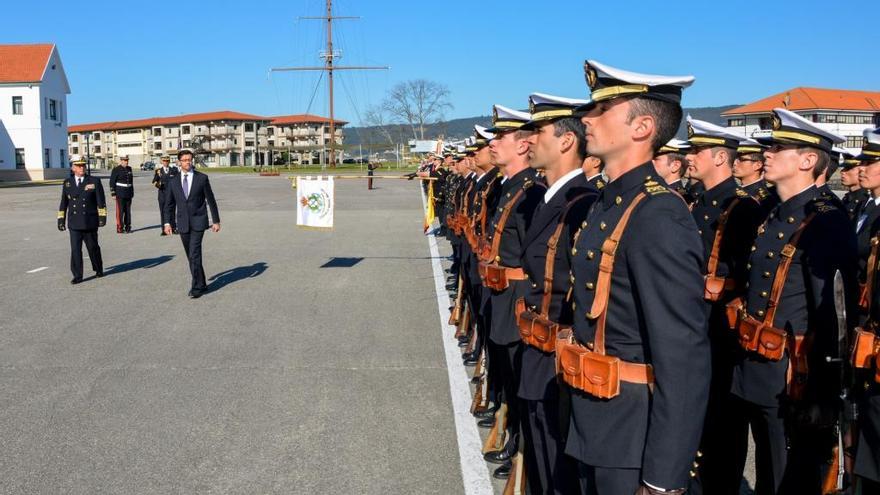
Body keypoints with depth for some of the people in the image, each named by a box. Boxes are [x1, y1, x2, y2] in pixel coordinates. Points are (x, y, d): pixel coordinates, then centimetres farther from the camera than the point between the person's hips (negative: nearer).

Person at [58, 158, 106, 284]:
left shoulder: (94, 181, 0)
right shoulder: (67, 183, 8)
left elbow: (100, 201, -2)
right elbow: (64, 203, 12)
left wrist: (102, 216, -9)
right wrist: (61, 219, 8)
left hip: (90, 222, -1)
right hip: (74, 224, 1)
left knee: (93, 247, 10)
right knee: (75, 249, -5)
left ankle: (98, 269, 30)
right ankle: (77, 275, 0)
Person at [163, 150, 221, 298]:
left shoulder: (202, 178, -1)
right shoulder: (173, 181, 7)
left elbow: (211, 200, 3)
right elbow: (169, 204, 11)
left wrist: (216, 221, 2)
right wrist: (167, 222, 2)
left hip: (198, 222, -4)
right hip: (183, 224, 4)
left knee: (195, 254, -14)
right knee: (191, 256, 9)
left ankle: (196, 287, -9)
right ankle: (201, 284, 21)